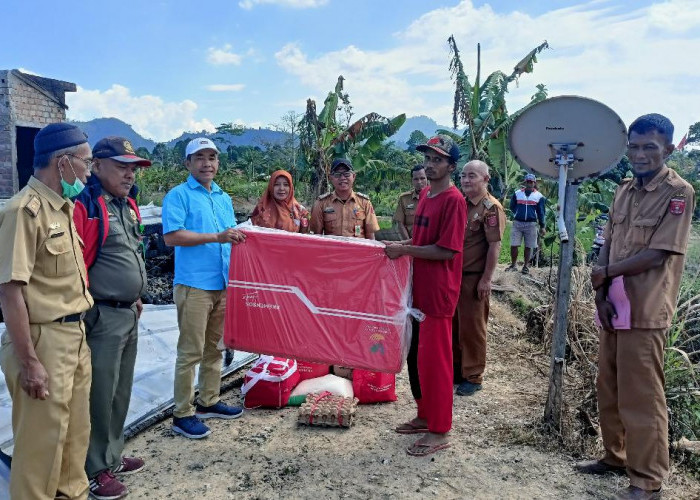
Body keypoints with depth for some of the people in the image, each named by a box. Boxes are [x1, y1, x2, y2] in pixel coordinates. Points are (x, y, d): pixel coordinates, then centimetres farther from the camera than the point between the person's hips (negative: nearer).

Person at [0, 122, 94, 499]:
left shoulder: (63, 207, 9)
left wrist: (78, 333, 17)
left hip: (74, 337, 9)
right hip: (44, 341, -9)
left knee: (76, 434, 20)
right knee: (42, 442, 6)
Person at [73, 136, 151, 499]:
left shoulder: (127, 204, 13)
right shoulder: (84, 205, -16)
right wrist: (83, 310, -20)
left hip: (128, 315, 9)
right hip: (102, 317, -9)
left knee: (120, 393, 19)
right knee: (99, 395, 3)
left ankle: (112, 456, 35)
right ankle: (95, 470, 19)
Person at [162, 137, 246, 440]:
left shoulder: (224, 198, 17)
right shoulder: (178, 195, -5)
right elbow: (171, 236, -17)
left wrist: (238, 238, 1)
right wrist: (217, 237, -21)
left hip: (224, 284, 7)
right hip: (194, 284, -7)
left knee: (214, 347, 16)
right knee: (191, 351, -2)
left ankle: (209, 402, 29)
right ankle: (182, 414, 9)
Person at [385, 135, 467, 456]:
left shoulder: (453, 200, -14)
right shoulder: (425, 195, 12)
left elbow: (446, 250, -20)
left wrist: (404, 250, -18)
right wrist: (401, 245, 7)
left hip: (439, 292, -9)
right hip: (419, 288, 9)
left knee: (434, 359, -1)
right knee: (418, 354, 16)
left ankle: (440, 432, 13)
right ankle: (425, 415, 32)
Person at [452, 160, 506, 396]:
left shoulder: (491, 208, -11)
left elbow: (495, 246, -15)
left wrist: (486, 279, -18)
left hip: (474, 277, -7)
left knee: (472, 326, 2)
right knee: (453, 324, 15)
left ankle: (473, 377, 16)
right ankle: (456, 369, 29)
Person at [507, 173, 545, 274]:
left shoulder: (539, 196, 4)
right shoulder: (517, 193, 5)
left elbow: (541, 212, 5)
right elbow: (512, 207, 16)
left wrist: (542, 226, 3)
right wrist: (517, 215, 7)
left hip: (531, 224, 0)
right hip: (517, 223, 1)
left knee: (529, 246, 4)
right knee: (514, 245, -2)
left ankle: (526, 266, 14)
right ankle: (513, 265, 10)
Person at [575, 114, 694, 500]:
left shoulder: (678, 193, -11)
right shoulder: (624, 191, 11)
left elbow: (656, 255, -17)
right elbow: (607, 245, 8)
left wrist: (605, 274, -8)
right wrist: (601, 294, -4)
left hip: (645, 311, -7)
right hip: (614, 306, 7)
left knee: (640, 396, 0)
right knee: (609, 388, 16)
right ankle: (615, 456, 33)